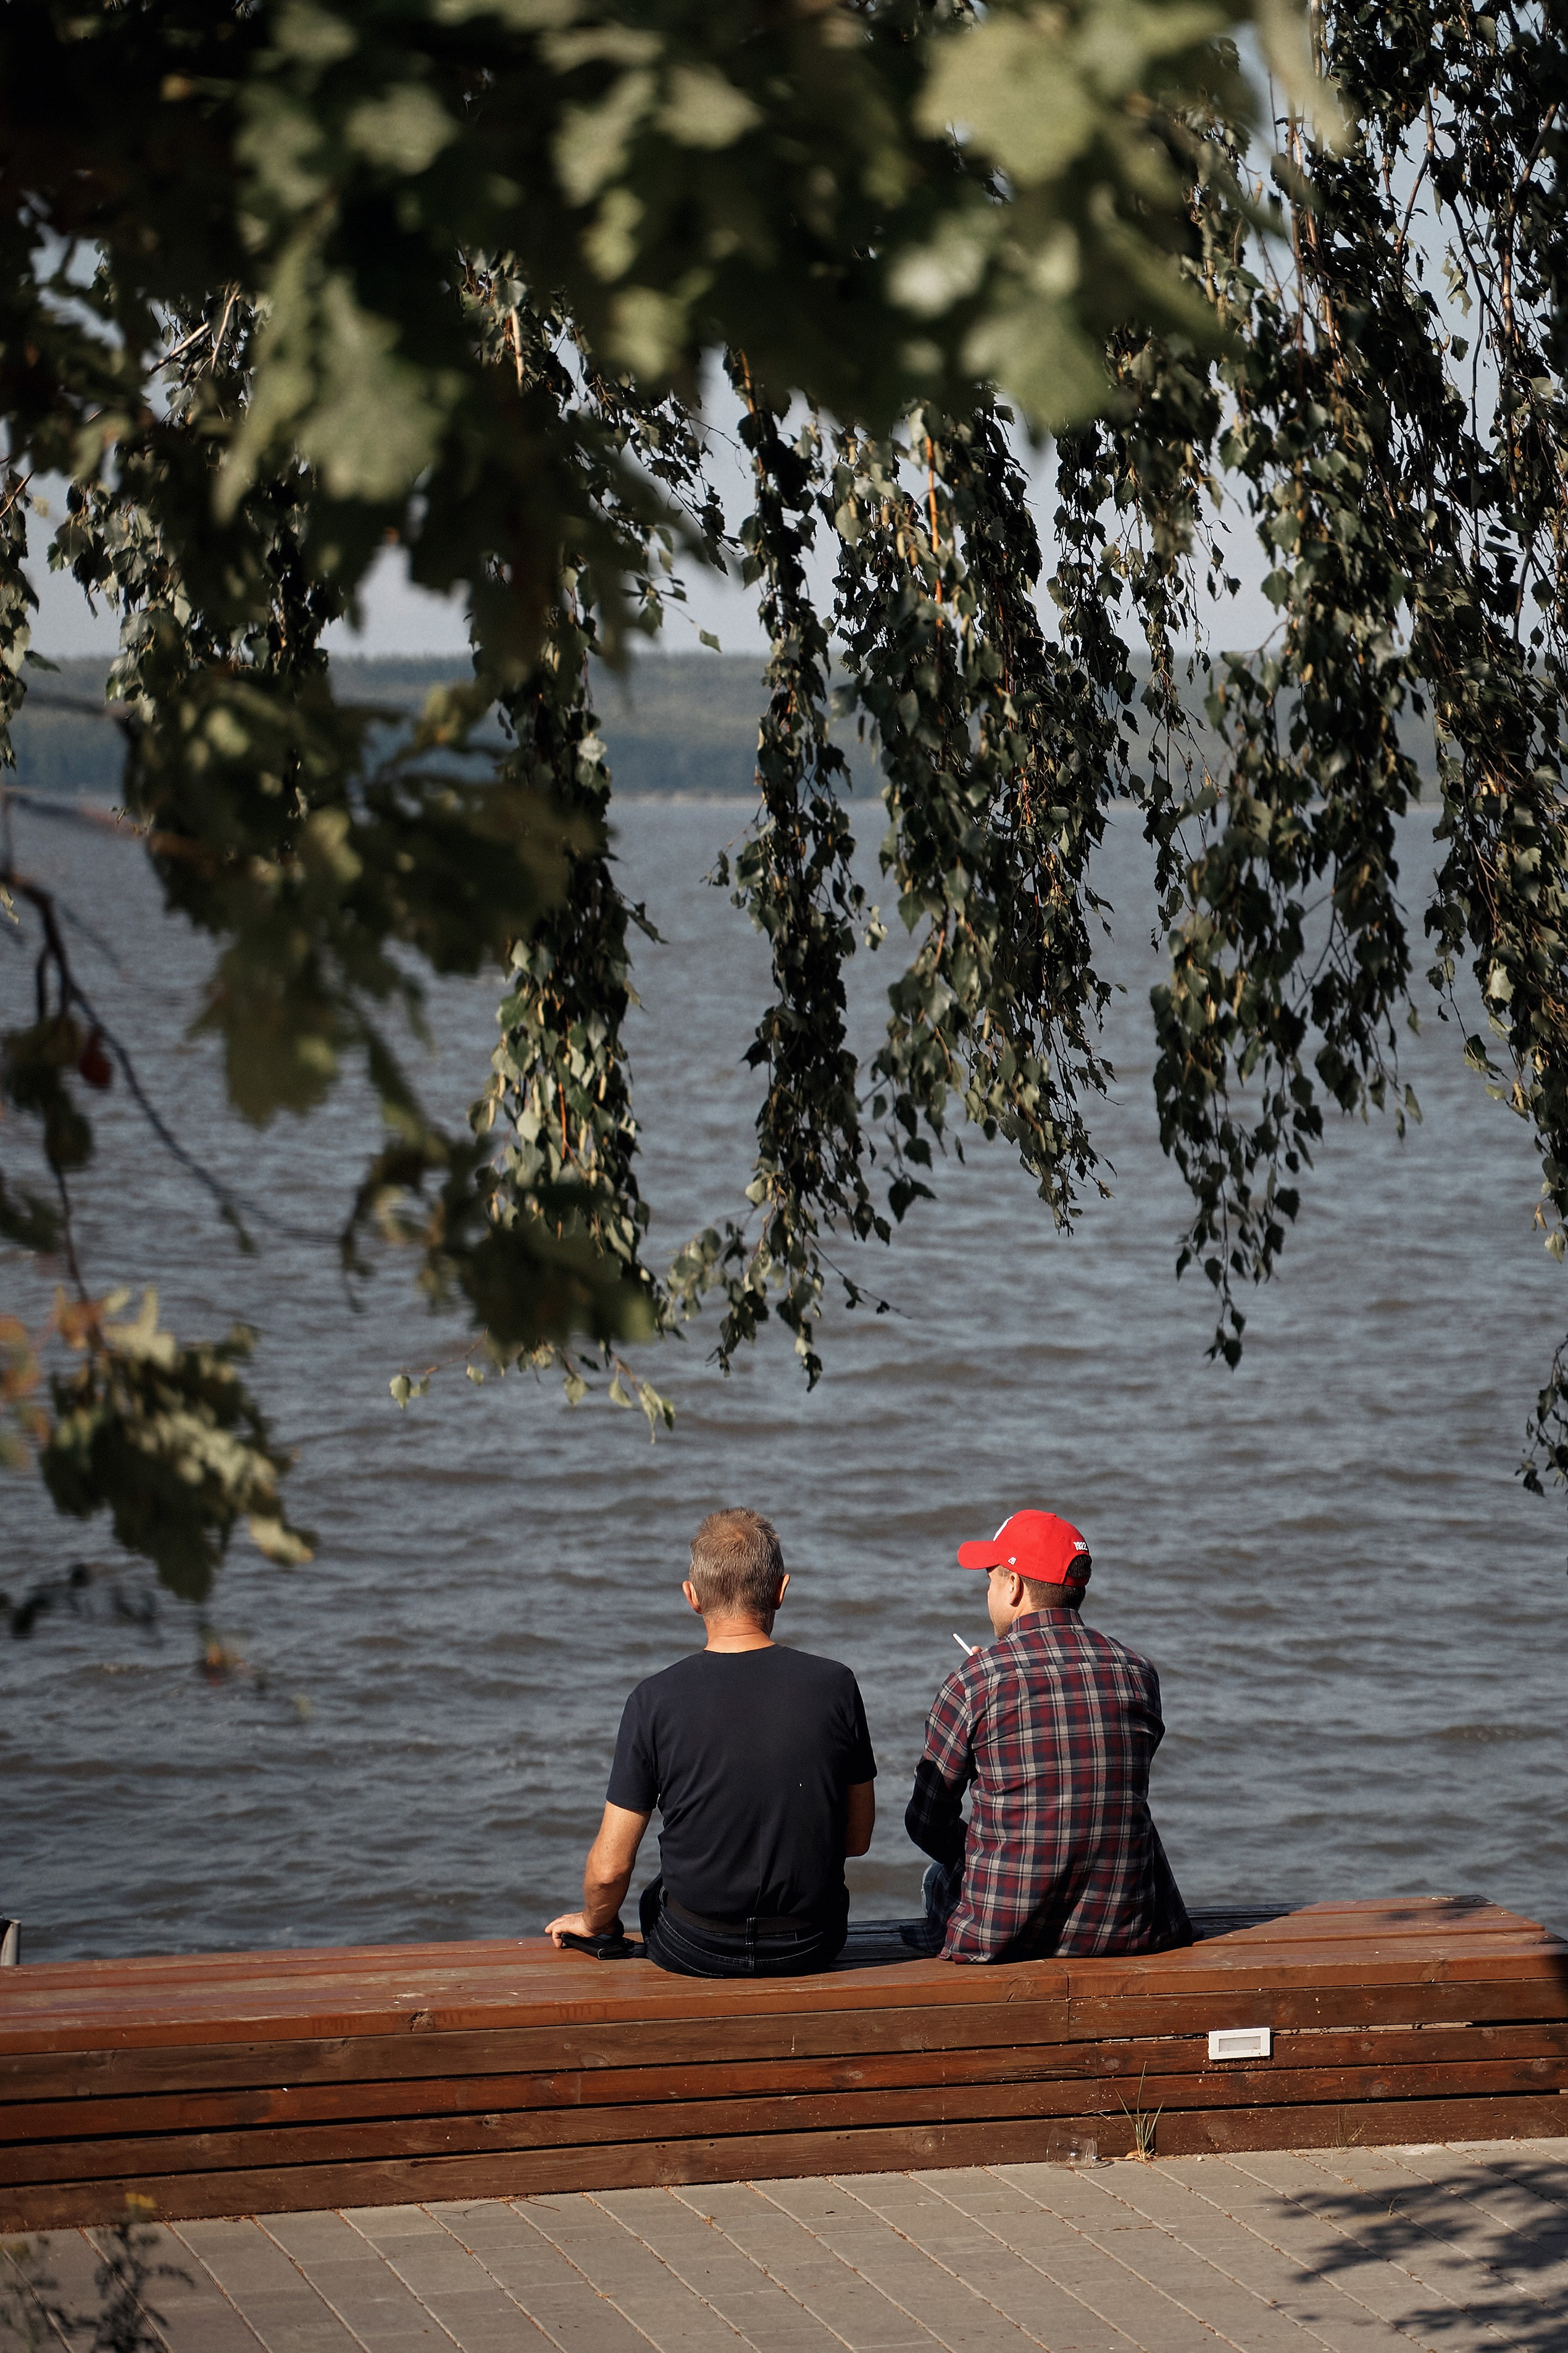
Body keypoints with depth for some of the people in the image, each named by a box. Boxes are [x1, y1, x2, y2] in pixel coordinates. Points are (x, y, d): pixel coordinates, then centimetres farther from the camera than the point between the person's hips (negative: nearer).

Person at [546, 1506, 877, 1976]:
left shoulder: (655, 1700, -15)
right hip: (811, 1947, 1)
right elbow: (858, 1838, 1)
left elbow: (610, 1867, -11)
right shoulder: (834, 1686, -11)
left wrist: (595, 1921, 11)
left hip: (694, 1952, -1)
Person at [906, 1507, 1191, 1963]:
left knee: (940, 1876, 29)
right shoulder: (1137, 1673, 1)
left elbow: (927, 1823, 1)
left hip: (1001, 1936, -2)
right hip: (1125, 1931, 2)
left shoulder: (975, 1680, -9)